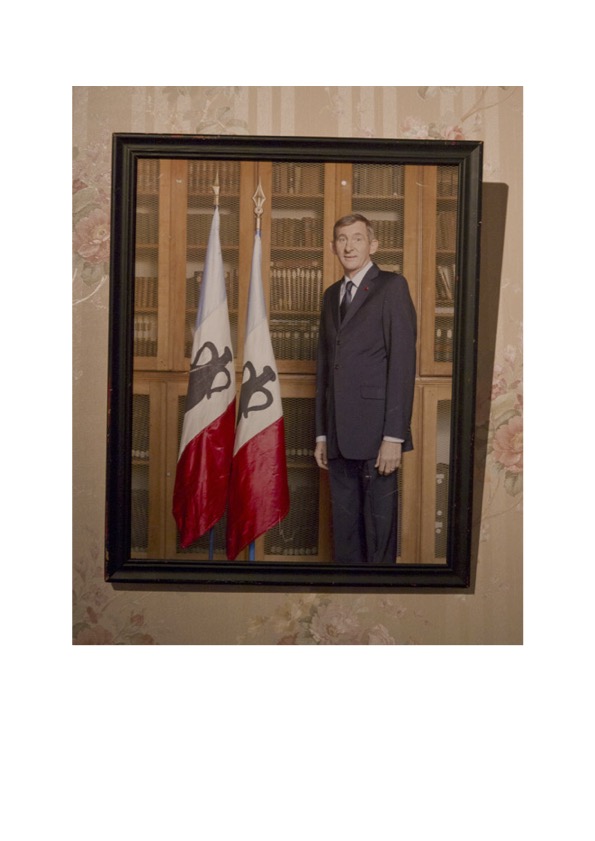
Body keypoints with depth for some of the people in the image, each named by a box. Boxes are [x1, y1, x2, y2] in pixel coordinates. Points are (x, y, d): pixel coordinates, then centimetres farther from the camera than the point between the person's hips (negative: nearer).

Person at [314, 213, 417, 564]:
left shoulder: (392, 286, -1)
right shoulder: (332, 295, 19)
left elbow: (403, 362, -10)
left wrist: (394, 436, -16)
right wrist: (322, 433, 14)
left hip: (376, 431, -6)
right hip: (339, 435, 6)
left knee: (379, 523, 1)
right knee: (344, 525, 11)